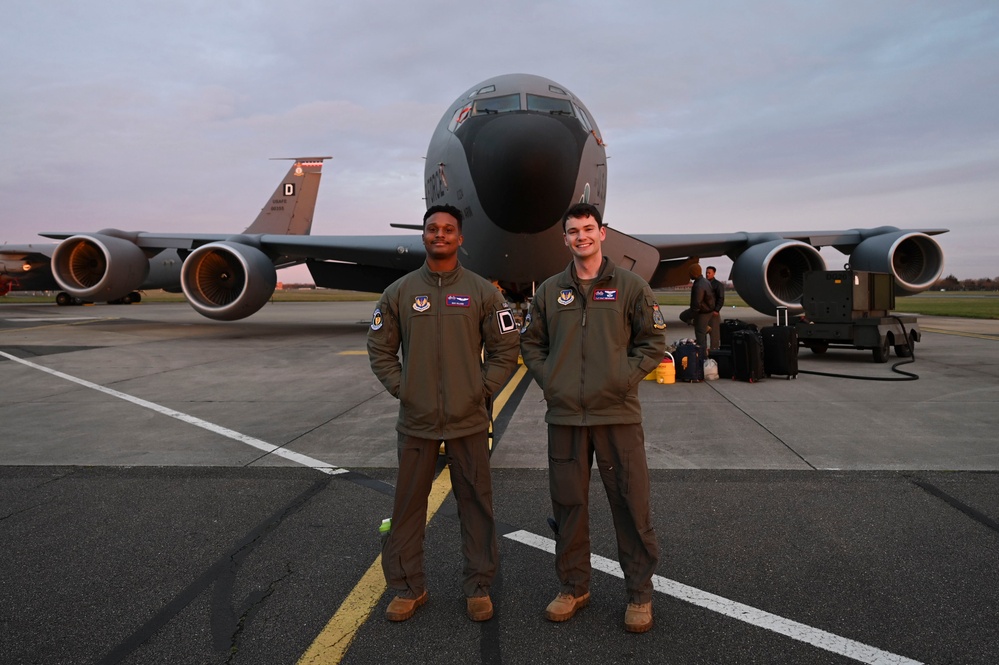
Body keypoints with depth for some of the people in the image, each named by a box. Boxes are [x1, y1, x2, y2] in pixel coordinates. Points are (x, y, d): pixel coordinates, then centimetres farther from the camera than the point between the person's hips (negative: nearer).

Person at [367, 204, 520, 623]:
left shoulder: (483, 292, 2)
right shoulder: (399, 293, 4)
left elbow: (505, 349, 4)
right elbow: (379, 349, 9)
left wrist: (482, 388, -3)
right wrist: (400, 388, 0)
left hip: (469, 421, -1)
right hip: (416, 421, 1)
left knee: (476, 506, 8)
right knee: (407, 506, 9)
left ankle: (478, 587, 24)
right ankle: (407, 588, 26)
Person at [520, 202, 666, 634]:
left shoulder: (630, 286, 2)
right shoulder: (550, 291, 9)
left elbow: (653, 341, 4)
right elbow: (530, 343, 16)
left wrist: (626, 378, -7)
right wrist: (547, 380, 3)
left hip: (618, 413, -2)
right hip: (564, 415, 3)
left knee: (631, 504, 3)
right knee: (568, 504, 11)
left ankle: (639, 592, 21)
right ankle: (573, 586, 28)